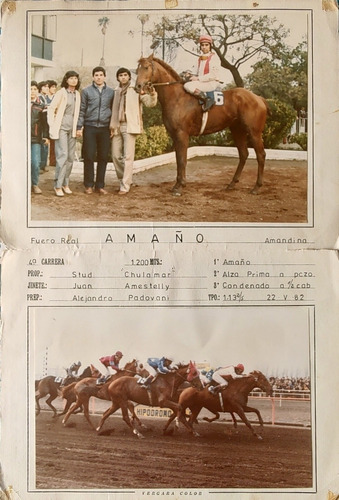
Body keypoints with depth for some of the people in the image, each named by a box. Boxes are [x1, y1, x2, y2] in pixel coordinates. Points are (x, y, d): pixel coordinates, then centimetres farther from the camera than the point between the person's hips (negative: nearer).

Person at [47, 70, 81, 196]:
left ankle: (65, 184, 16)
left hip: (72, 129, 6)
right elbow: (51, 109, -4)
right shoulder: (61, 93, -6)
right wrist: (52, 127, -7)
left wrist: (77, 127, 9)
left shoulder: (77, 94, 10)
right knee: (63, 155, -12)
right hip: (61, 128, -6)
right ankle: (58, 185, -6)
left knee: (70, 157, 6)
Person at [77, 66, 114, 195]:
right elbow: (82, 110, 4)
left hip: (104, 128, 2)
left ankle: (100, 185, 13)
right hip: (90, 128, -2)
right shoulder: (86, 91, 5)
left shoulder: (111, 92, 9)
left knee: (103, 157, 4)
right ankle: (89, 185, 9)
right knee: (89, 157, -1)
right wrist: (79, 127, -2)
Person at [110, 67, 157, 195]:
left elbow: (149, 103, -6)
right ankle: (124, 180, 23)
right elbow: (112, 110, 17)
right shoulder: (115, 92, 14)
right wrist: (111, 126, 9)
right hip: (117, 127, 5)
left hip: (130, 126, -5)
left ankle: (125, 186, -6)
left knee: (128, 156, -8)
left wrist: (152, 95, -26)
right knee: (116, 156, 7)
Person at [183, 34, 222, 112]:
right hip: (201, 82, 9)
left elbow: (213, 75, -16)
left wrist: (198, 79, -18)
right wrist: (194, 76, 1)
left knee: (187, 86, -27)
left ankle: (207, 99, -26)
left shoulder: (214, 57, -7)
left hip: (212, 83, -9)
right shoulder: (200, 58, 17)